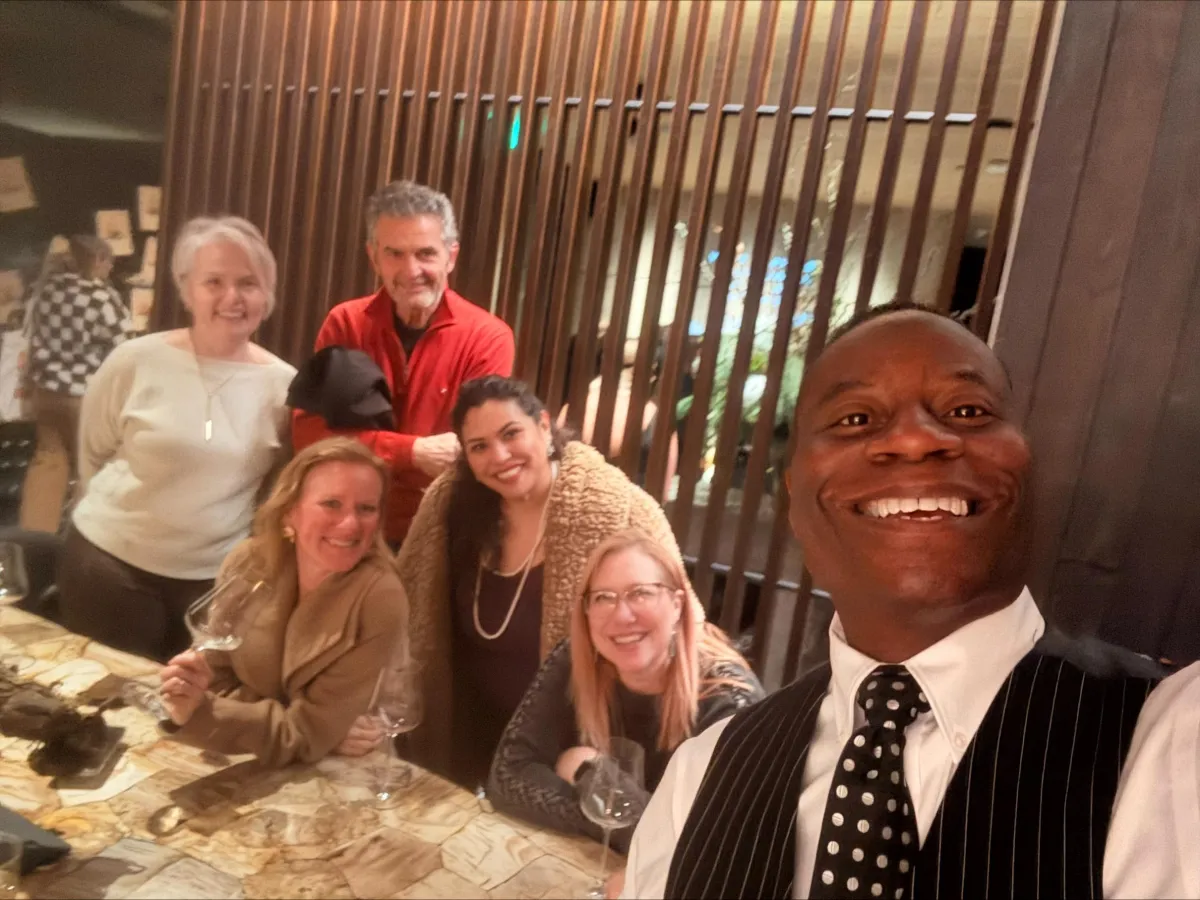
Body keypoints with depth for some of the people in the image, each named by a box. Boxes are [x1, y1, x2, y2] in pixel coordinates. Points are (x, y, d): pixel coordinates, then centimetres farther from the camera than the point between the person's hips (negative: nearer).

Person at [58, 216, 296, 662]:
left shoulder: (284, 385, -7)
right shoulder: (136, 360, -10)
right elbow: (92, 452, 4)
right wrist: (117, 514, 10)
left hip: (216, 578, 2)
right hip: (111, 562, -1)